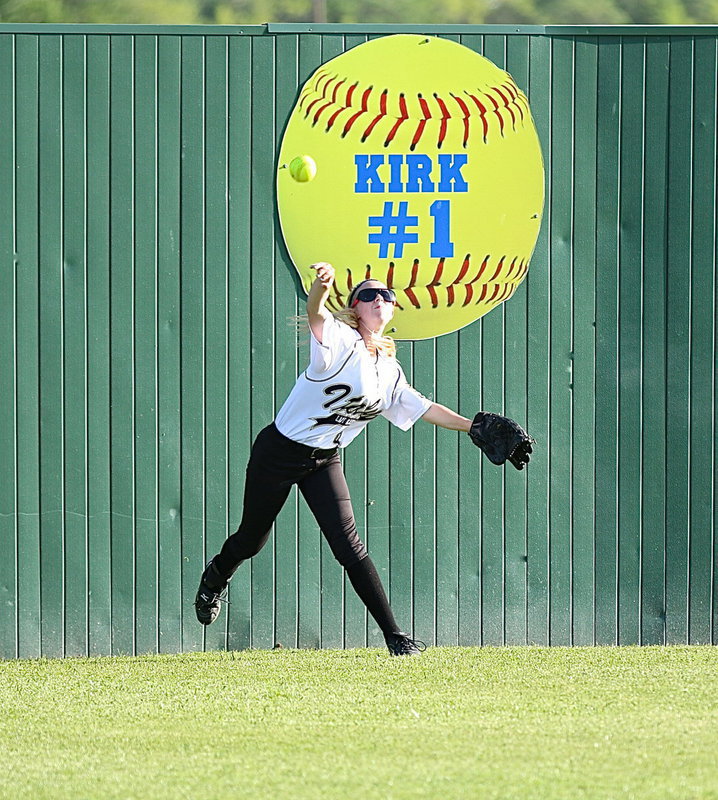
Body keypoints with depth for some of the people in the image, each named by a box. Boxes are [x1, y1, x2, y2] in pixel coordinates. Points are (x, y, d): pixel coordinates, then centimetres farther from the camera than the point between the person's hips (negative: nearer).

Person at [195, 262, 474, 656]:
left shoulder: (390, 372, 5)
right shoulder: (341, 342, -17)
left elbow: (425, 409, 15)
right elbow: (315, 313, -38)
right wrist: (322, 285, -61)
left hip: (324, 461, 4)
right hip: (279, 451, -4)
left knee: (348, 546, -9)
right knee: (251, 541, 12)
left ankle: (394, 635, -10)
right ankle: (216, 576, 46)